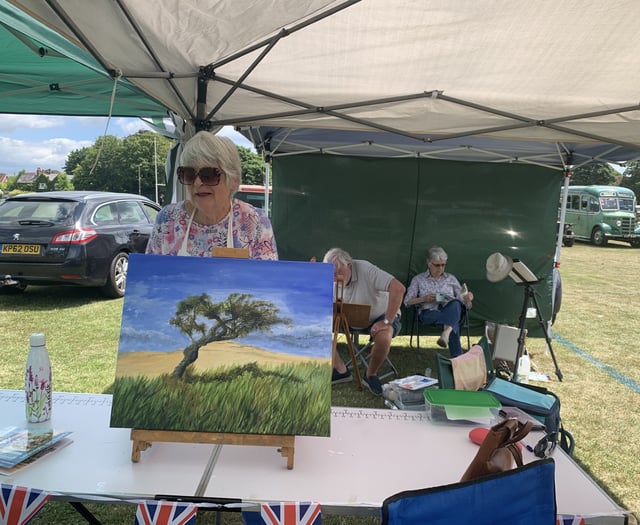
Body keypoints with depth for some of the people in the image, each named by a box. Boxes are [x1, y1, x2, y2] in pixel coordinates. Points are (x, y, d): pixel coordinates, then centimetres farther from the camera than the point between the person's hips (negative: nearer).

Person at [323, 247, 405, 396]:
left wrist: (387, 322, -34)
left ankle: (370, 375, -7)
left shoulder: (365, 270, -30)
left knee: (383, 337, -38)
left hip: (380, 316, -5)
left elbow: (398, 288, -39)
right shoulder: (331, 279, -12)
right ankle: (341, 370, -1)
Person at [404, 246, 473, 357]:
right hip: (429, 313, -2)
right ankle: (457, 356, -41)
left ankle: (446, 333, -59)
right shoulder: (418, 279, 13)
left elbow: (461, 298, 14)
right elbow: (407, 302, 7)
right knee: (454, 323, -37)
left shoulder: (451, 278, 19)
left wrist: (467, 298, -12)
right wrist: (424, 299, -11)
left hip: (450, 311, 2)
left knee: (455, 303, -39)